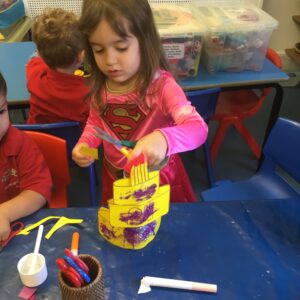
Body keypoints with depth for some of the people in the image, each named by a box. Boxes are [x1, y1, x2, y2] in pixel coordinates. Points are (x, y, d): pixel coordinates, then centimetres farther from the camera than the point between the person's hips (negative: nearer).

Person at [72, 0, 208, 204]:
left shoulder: (161, 85, -25)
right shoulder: (100, 85, -10)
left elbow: (199, 128, -36)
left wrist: (163, 139, -56)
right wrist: (85, 144, -13)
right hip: (115, 179, 4)